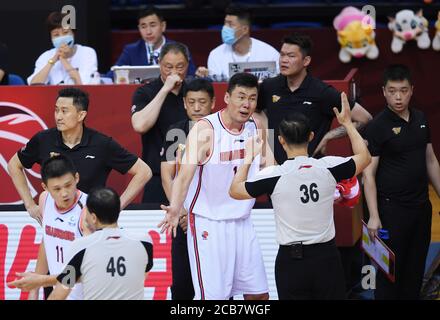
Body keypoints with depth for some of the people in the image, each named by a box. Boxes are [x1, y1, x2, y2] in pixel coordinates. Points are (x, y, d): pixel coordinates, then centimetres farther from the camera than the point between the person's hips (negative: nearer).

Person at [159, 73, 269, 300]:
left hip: (242, 222, 6)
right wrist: (175, 209, -41)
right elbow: (185, 174, -27)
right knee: (212, 296, -12)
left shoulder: (256, 126, 3)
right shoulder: (205, 130, -16)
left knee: (259, 294, 9)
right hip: (208, 224, -6)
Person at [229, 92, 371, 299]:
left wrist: (249, 158, 14)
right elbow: (364, 157, 14)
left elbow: (235, 191, 3)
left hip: (291, 260, -2)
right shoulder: (328, 167, -6)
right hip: (326, 258, 2)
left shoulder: (274, 175, -13)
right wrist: (347, 123, 24)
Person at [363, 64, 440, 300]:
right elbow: (368, 174, -13)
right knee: (391, 271, -1)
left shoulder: (420, 119, 7)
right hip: (392, 208, -6)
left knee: (415, 269, 11)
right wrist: (374, 216, -18)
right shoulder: (378, 126, -11)